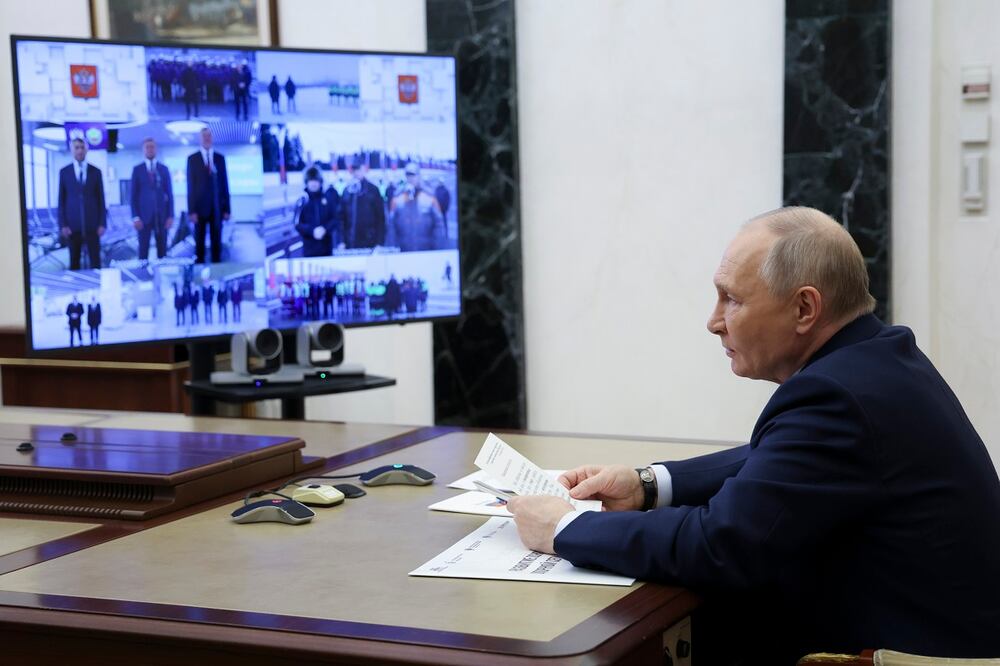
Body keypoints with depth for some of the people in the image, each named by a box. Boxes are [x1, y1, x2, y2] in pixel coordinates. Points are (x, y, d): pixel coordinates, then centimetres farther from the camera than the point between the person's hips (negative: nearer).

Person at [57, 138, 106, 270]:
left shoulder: (96, 172, 6)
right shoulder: (64, 172, 5)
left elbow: (101, 199, 6)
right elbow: (61, 200, 5)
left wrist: (102, 223, -1)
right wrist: (62, 225, -3)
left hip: (92, 224, 0)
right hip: (72, 224, 0)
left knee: (95, 260, -1)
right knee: (74, 261, 3)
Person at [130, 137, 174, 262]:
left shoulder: (164, 169, 10)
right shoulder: (137, 169, 4)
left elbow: (169, 194, 9)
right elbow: (134, 195, 2)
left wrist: (171, 215, 0)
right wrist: (135, 217, -7)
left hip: (161, 214, 2)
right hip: (144, 214, -2)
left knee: (162, 248, 2)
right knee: (143, 248, -4)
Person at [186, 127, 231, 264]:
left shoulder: (220, 158, 9)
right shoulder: (192, 159, 2)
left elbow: (224, 184, 9)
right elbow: (190, 186, -1)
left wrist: (227, 209, 3)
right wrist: (191, 210, -8)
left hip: (217, 207, 2)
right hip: (200, 207, -2)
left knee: (217, 242, 4)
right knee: (199, 243, 1)